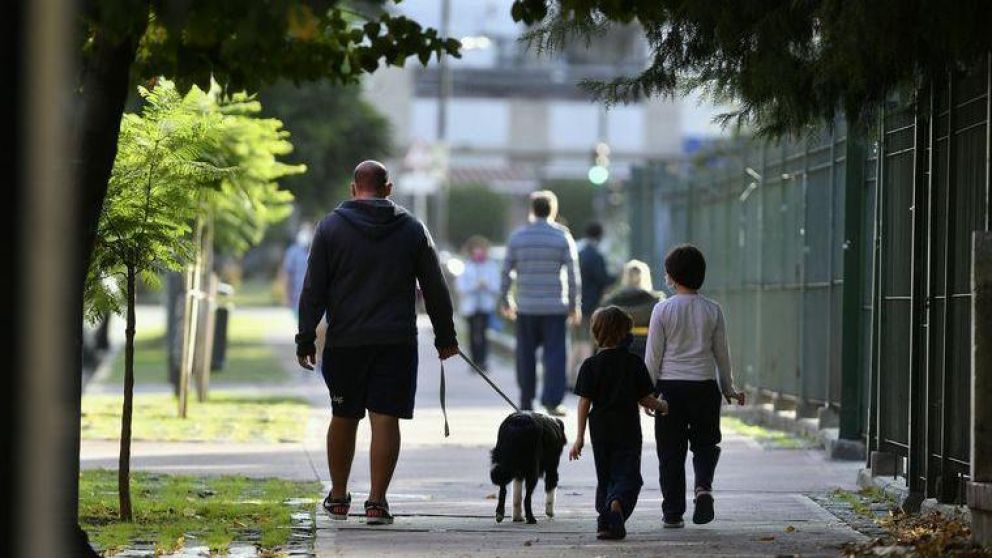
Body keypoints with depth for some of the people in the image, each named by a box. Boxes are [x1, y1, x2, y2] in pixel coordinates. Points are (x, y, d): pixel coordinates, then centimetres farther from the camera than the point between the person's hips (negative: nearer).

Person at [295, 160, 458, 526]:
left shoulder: (331, 227, 2)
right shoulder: (412, 229, 5)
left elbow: (313, 291, -1)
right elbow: (435, 289, 8)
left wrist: (306, 340, 2)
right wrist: (445, 337, 17)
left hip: (345, 341, 0)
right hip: (397, 342, 0)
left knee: (343, 417, 12)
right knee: (385, 419, -1)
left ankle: (338, 497, 22)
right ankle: (377, 502, -5)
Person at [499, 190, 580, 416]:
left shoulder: (517, 236, 4)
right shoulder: (563, 237, 0)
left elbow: (506, 272, 5)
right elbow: (572, 274, -3)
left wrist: (505, 301, 15)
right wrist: (574, 305, 3)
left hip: (525, 306, 2)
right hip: (555, 306, -2)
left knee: (526, 354, 9)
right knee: (555, 354, -2)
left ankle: (526, 403, 12)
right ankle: (552, 400, -13)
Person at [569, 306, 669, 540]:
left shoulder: (591, 365, -2)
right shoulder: (634, 363, -4)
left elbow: (584, 402, -5)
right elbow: (646, 398, -1)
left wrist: (580, 437, -2)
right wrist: (661, 406, 21)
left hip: (600, 430, 2)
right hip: (628, 430, -2)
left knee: (605, 477, 16)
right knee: (628, 476, -1)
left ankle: (604, 522, 14)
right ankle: (617, 504, -31)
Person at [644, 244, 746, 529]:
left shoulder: (663, 309, -5)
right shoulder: (712, 310, 0)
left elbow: (653, 355, -4)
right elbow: (722, 353, 8)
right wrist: (728, 388, 20)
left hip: (670, 385, -1)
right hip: (704, 385, 1)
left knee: (670, 452, 6)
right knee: (705, 443, 14)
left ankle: (673, 513, 7)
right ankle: (704, 487, -14)